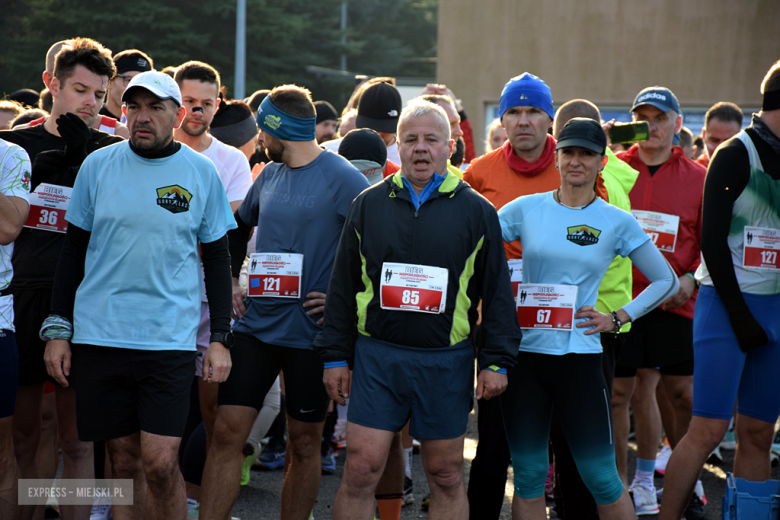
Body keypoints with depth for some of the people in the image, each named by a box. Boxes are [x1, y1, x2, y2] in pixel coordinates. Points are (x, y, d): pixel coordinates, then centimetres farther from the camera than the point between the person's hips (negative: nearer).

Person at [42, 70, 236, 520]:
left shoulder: (201, 173, 2)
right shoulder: (98, 166, 4)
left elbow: (217, 259, 8)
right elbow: (74, 250, 9)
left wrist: (222, 338, 2)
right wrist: (57, 330, 5)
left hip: (171, 338, -1)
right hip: (99, 335, 1)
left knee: (160, 463, -8)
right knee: (124, 459, 7)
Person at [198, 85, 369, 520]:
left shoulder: (342, 178, -10)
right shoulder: (270, 175, 11)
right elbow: (239, 228, 28)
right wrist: (232, 281, 17)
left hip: (311, 332, -5)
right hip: (257, 324, 5)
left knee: (305, 444, 6)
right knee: (228, 431, -1)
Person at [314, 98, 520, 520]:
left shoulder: (475, 211, 4)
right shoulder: (369, 204, 8)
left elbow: (497, 291, 5)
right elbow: (343, 286, 10)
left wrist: (497, 361, -1)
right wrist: (334, 356, 6)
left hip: (446, 362, -1)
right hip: (377, 356, 1)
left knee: (446, 476, 6)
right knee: (361, 470, -2)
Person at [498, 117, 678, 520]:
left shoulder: (616, 222, 2)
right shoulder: (526, 209, 4)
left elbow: (666, 281, 9)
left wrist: (617, 318, 1)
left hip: (579, 356, -1)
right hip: (525, 351, 2)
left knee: (601, 476, -2)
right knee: (527, 474, 7)